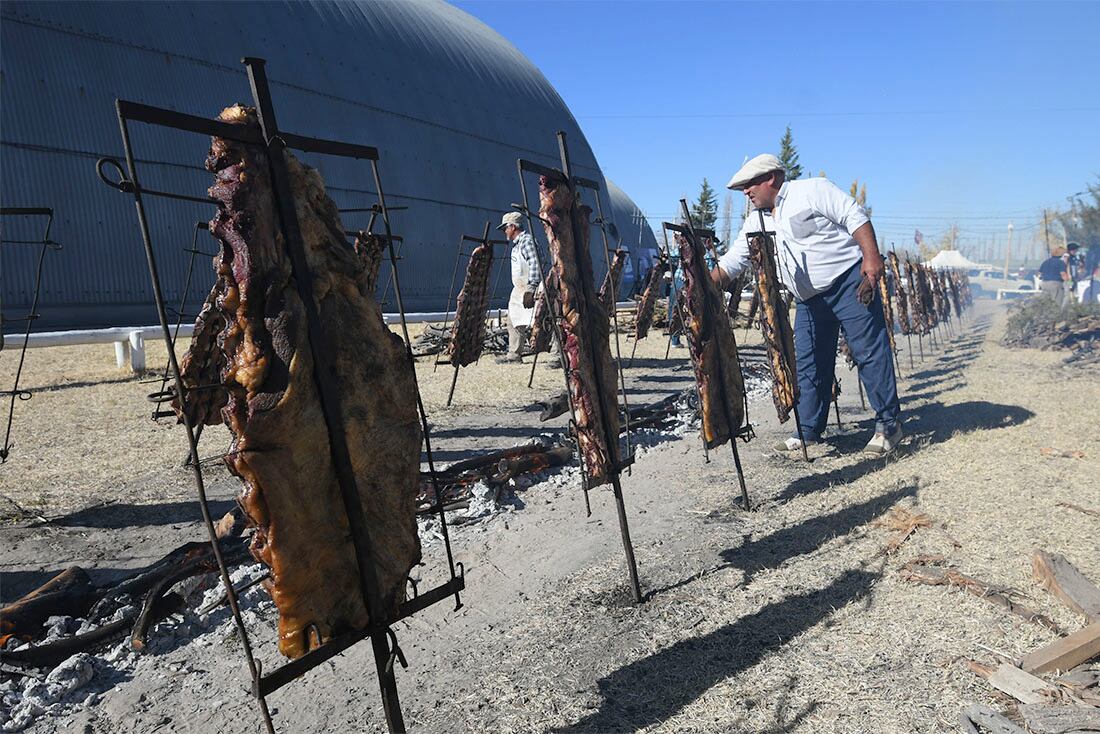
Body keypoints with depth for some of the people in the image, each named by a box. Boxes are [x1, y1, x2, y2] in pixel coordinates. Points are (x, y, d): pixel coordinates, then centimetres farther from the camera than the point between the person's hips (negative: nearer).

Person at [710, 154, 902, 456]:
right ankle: (809, 432, 14)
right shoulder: (756, 222, 13)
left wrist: (871, 256, -21)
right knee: (808, 365, 6)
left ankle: (889, 424, 2)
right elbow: (731, 261, 11)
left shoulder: (812, 190, -5)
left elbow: (855, 216, -10)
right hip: (809, 300, 7)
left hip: (849, 279, -7)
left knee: (870, 351, -7)